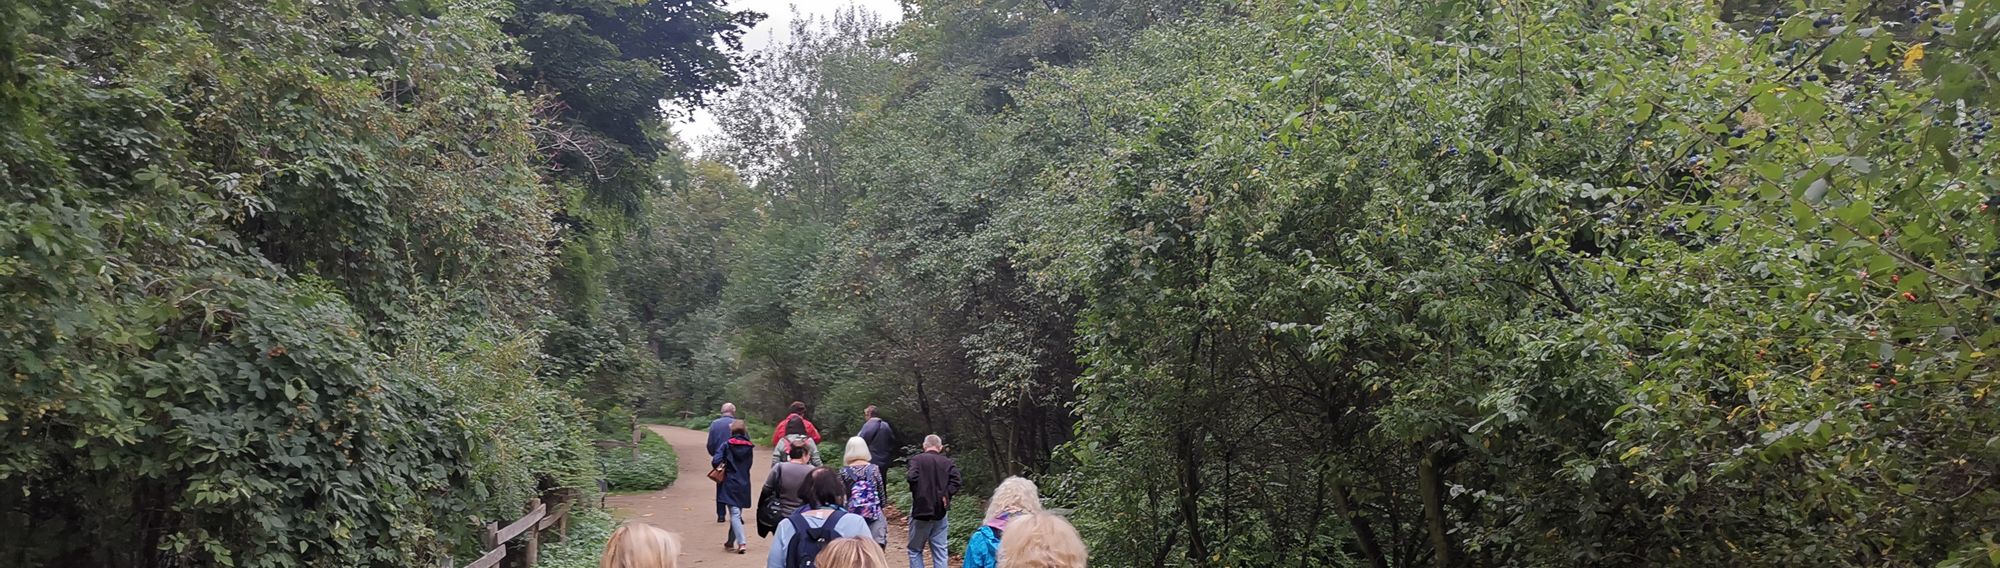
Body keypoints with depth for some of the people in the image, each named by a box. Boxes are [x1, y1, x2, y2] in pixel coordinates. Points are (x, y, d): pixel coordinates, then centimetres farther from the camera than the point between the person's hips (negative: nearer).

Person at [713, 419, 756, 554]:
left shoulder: (727, 445, -9)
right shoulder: (749, 447, 2)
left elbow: (715, 462, -14)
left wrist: (721, 465, 5)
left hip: (730, 483, -4)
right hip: (744, 484, 4)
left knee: (735, 514, -6)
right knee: (737, 513, 16)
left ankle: (742, 543, -19)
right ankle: (731, 542, 28)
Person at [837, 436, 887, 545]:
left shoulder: (844, 472, -3)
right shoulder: (874, 469, -1)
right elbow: (881, 492, 4)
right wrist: (881, 506, 18)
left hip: (853, 514, 0)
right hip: (874, 514, 0)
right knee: (876, 546, 2)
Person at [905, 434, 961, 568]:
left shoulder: (917, 459, -4)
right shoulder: (948, 462, 5)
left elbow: (912, 477, -20)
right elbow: (956, 480, -11)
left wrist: (917, 494, -5)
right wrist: (946, 495, -5)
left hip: (921, 511, -3)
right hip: (940, 512, 3)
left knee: (915, 550, 9)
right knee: (940, 552, 8)